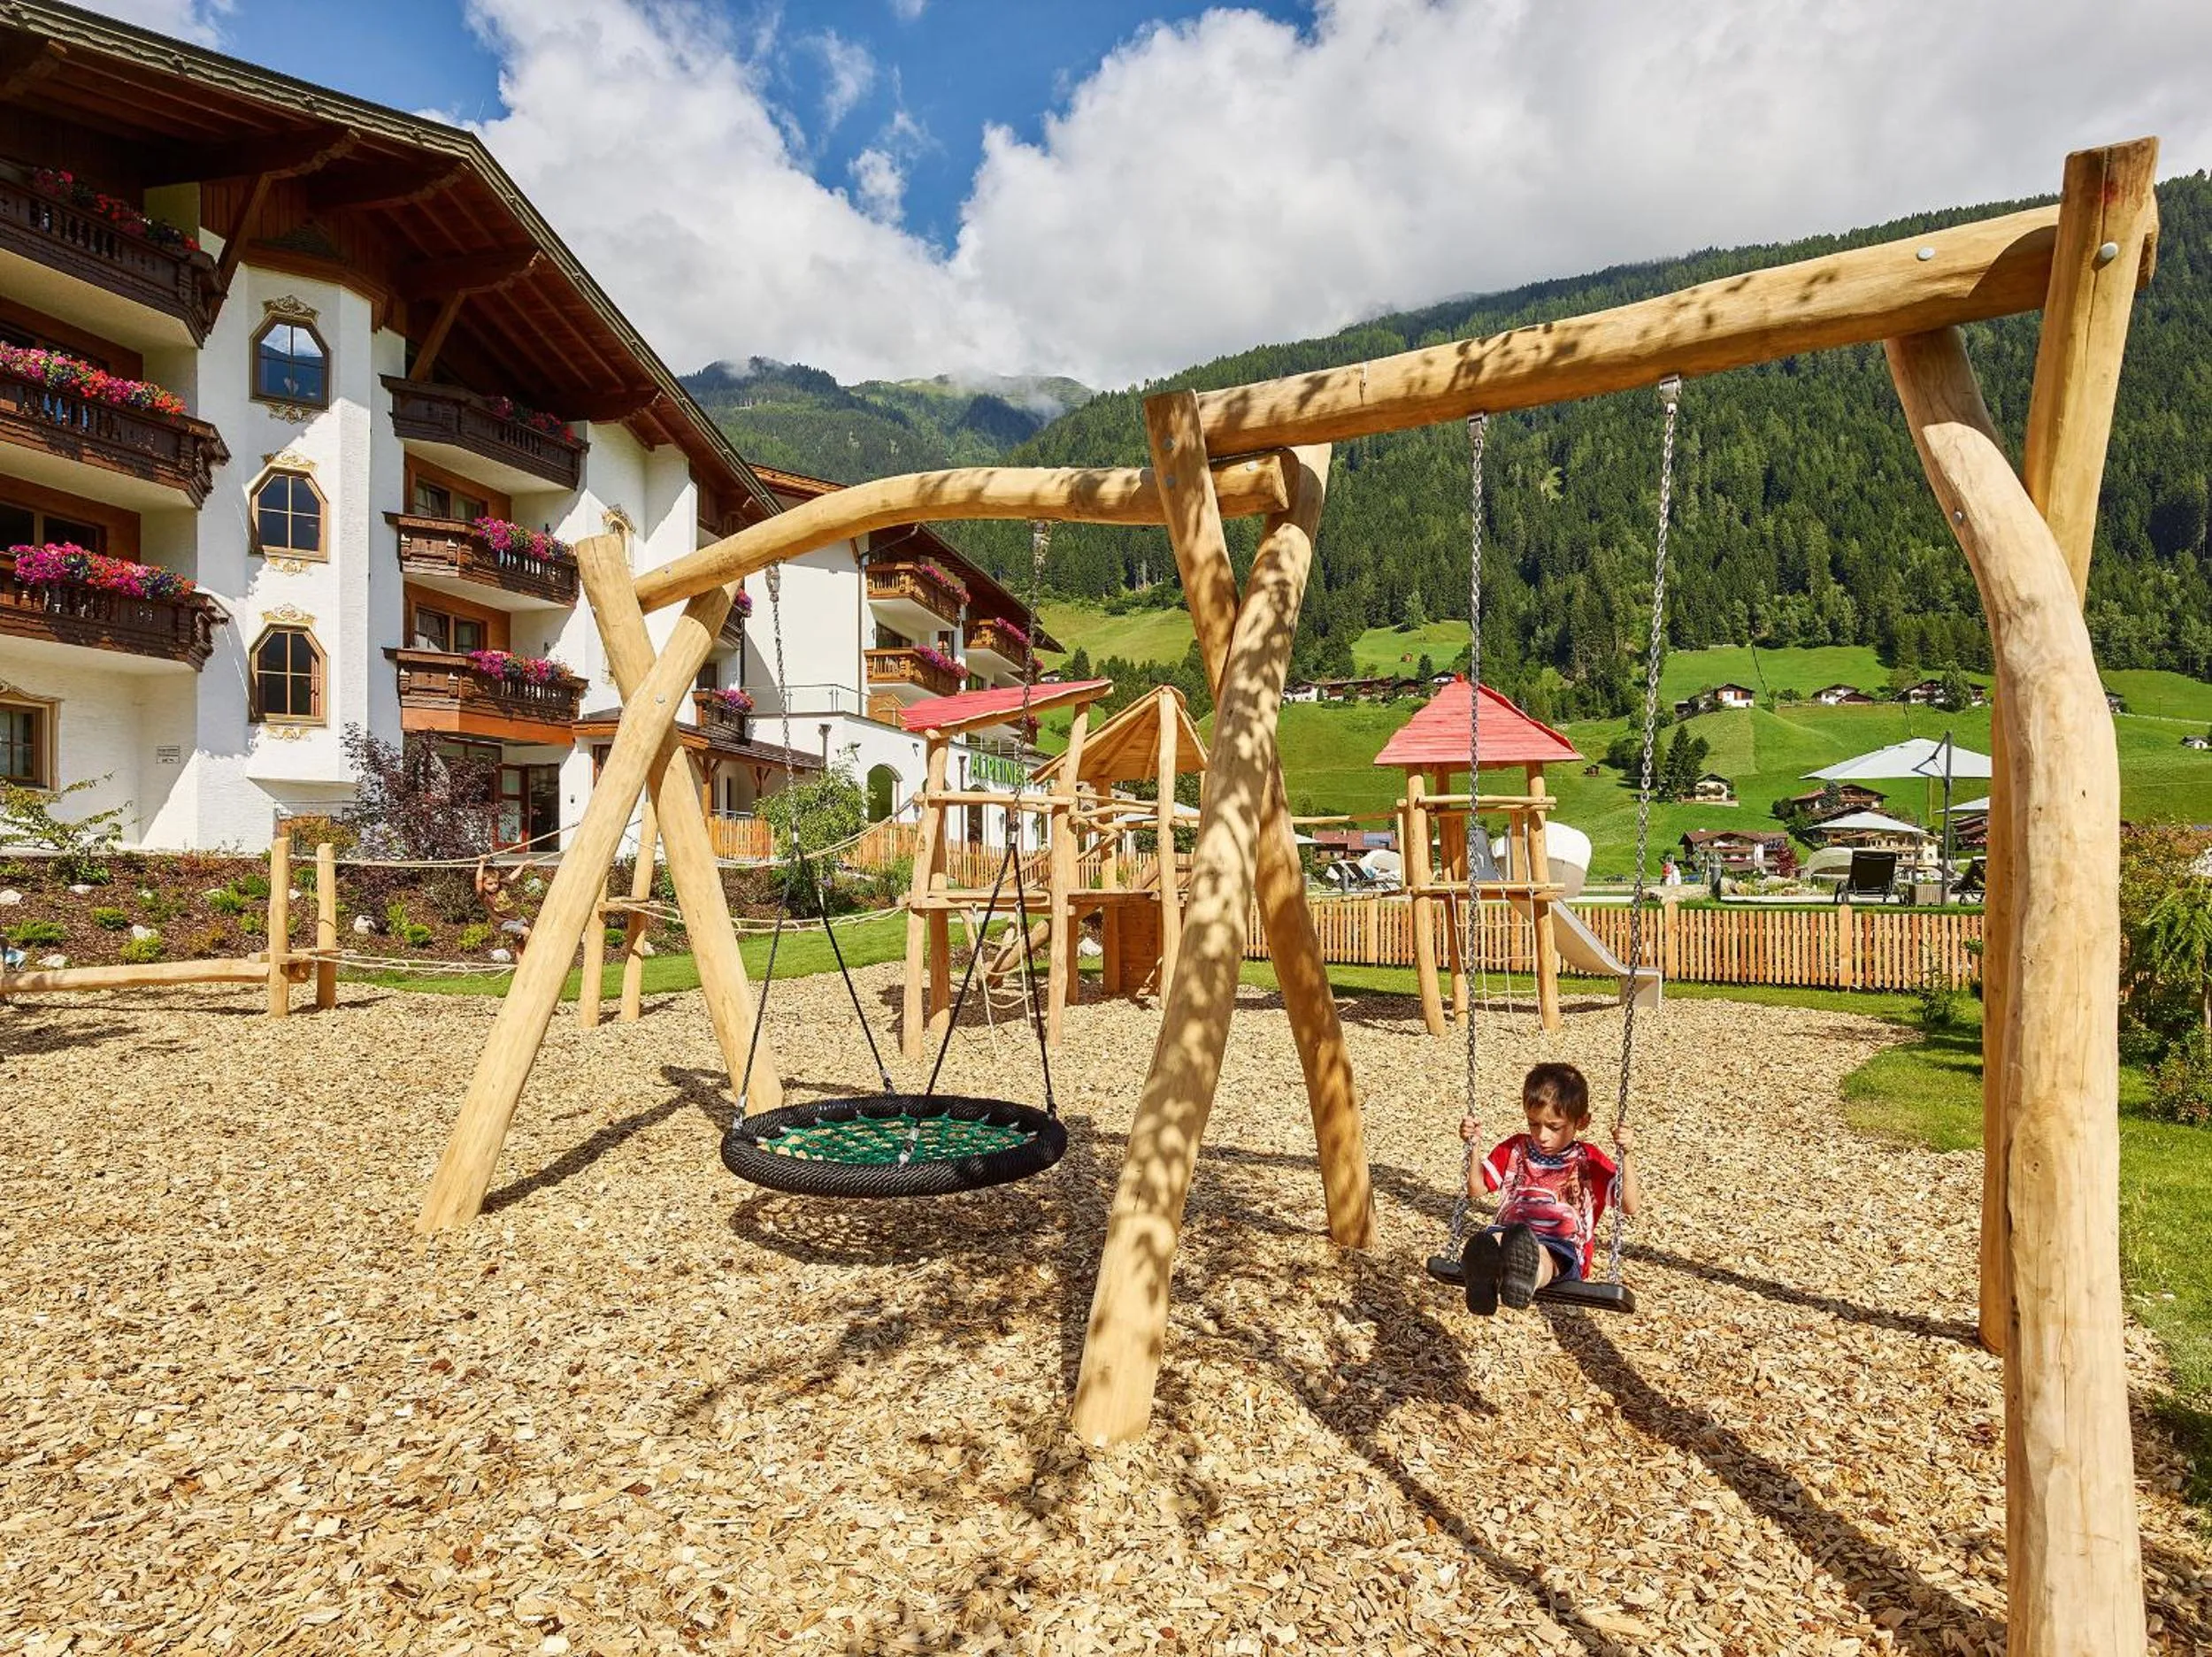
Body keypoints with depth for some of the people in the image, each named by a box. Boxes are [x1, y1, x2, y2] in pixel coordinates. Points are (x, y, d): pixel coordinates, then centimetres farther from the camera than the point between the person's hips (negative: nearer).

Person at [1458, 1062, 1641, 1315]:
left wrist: (1627, 1156, -9)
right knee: (1489, 1241, -38)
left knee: (1540, 1254, -42)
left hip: (1563, 1248, -2)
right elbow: (1476, 1189, 23)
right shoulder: (1515, 1149, 22)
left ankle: (1526, 1280, -77)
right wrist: (1473, 1146, 8)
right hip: (1509, 1234, 2)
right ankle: (1483, 1278, -72)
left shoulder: (1589, 1160, 15)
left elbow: (1630, 1206, 5)